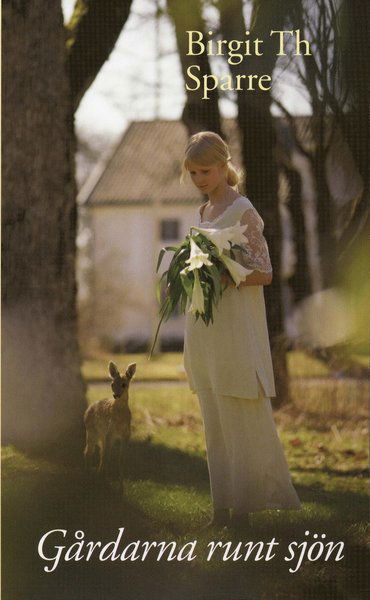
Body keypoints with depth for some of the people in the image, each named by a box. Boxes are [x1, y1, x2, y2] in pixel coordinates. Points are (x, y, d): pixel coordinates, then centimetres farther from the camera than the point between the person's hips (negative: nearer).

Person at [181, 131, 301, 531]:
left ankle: (245, 504, 1)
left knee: (242, 419, -4)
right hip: (203, 329, 8)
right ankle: (223, 506, 10)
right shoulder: (204, 213, 14)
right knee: (215, 423, 7)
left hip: (234, 330, -8)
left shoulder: (242, 211, -9)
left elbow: (264, 273, -13)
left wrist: (223, 276, -25)